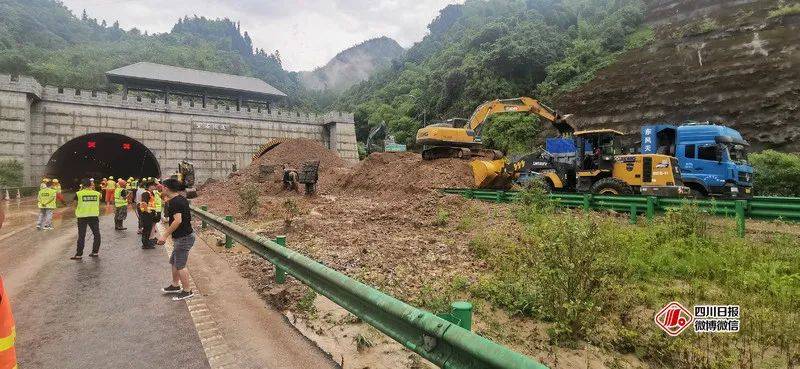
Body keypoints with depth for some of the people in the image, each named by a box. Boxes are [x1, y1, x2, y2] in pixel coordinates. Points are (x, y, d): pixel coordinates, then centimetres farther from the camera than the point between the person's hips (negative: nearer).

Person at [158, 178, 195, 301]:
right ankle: (175, 285, 36)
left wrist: (165, 235, -24)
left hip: (183, 238, -10)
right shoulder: (182, 199, 9)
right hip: (185, 235, 10)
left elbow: (178, 220, -29)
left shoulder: (174, 202, -20)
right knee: (174, 262, 22)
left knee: (180, 266, 0)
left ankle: (187, 291, 10)